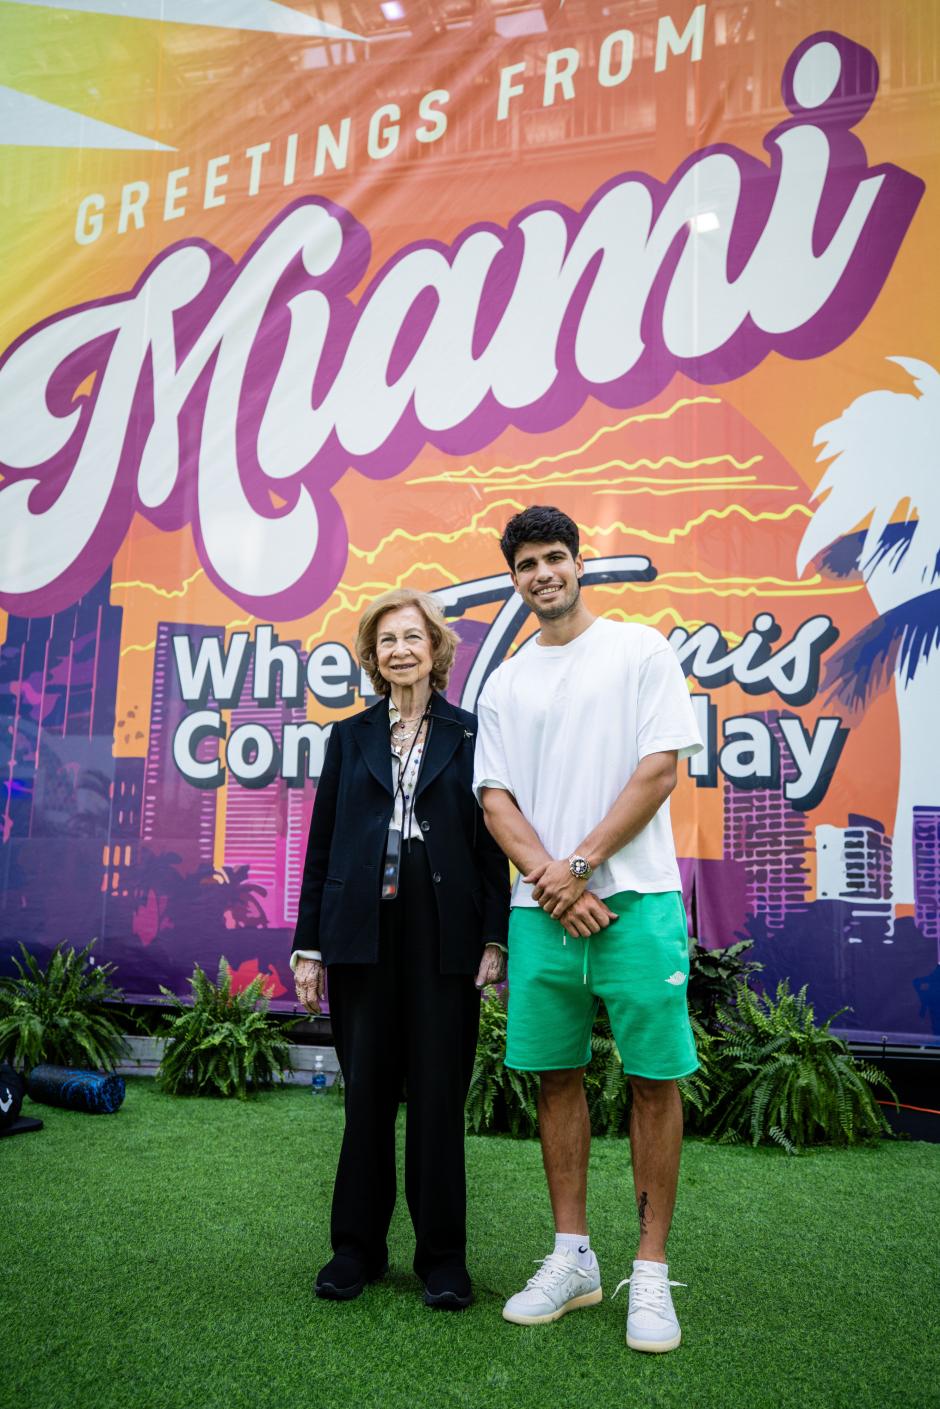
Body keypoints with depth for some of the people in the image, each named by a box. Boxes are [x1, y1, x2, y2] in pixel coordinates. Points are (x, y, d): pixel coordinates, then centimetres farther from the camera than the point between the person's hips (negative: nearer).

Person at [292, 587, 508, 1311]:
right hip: (363, 933, 2)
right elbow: (322, 844, 9)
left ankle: (443, 1256, 20)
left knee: (439, 1095, 4)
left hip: (444, 938, -2)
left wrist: (496, 940, -6)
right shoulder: (350, 737, 11)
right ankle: (358, 1249, 25)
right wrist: (308, 946, 5)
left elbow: (491, 842, 2)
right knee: (366, 1090, 9)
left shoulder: (469, 734, 5)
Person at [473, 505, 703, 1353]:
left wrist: (582, 864, -11)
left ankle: (652, 1272, 16)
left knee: (654, 1079, 2)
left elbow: (660, 770, -6)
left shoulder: (640, 649, 3)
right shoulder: (505, 684, 13)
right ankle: (573, 1258, 24)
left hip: (636, 898, -3)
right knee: (557, 1077, 9)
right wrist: (550, 880, -8)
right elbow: (496, 799, 7)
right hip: (540, 907, 4)